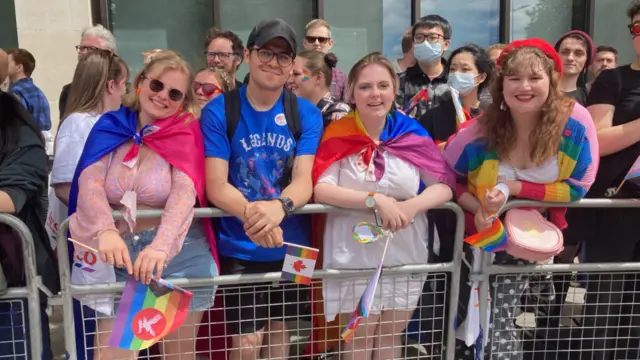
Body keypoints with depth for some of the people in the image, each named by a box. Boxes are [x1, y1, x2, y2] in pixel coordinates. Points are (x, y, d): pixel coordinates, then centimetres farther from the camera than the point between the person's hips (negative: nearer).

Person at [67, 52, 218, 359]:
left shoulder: (187, 133, -2)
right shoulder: (109, 126, 5)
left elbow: (184, 191, -17)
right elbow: (89, 183, -8)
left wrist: (161, 245, -34)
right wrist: (105, 231, -29)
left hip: (179, 254, -1)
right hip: (119, 256, 2)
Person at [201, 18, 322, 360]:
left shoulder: (307, 114, -3)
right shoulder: (217, 111, -8)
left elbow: (304, 181, -13)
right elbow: (216, 186, -15)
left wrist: (279, 207, -36)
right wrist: (251, 214, -36)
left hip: (291, 246, 2)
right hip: (239, 250, -2)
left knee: (279, 329, 19)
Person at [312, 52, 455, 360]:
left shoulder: (412, 134, 0)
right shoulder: (338, 134, -6)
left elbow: (445, 185, -1)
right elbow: (320, 189, -15)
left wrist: (413, 206, -20)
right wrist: (375, 200, -25)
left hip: (405, 258, 2)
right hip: (353, 259, -2)